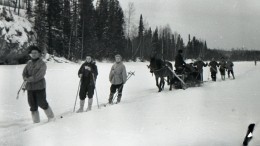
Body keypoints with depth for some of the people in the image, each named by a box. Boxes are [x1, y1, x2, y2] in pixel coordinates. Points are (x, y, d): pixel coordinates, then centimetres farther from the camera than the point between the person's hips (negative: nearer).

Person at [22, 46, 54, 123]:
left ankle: (51, 117, 22)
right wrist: (26, 78, -15)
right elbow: (24, 73, 5)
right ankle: (36, 121, 18)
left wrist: (29, 79, -13)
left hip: (40, 87, -5)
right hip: (30, 87, 5)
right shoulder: (29, 63, 11)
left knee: (42, 103, 0)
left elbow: (39, 76, -16)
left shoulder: (42, 64, -6)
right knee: (33, 105, 7)